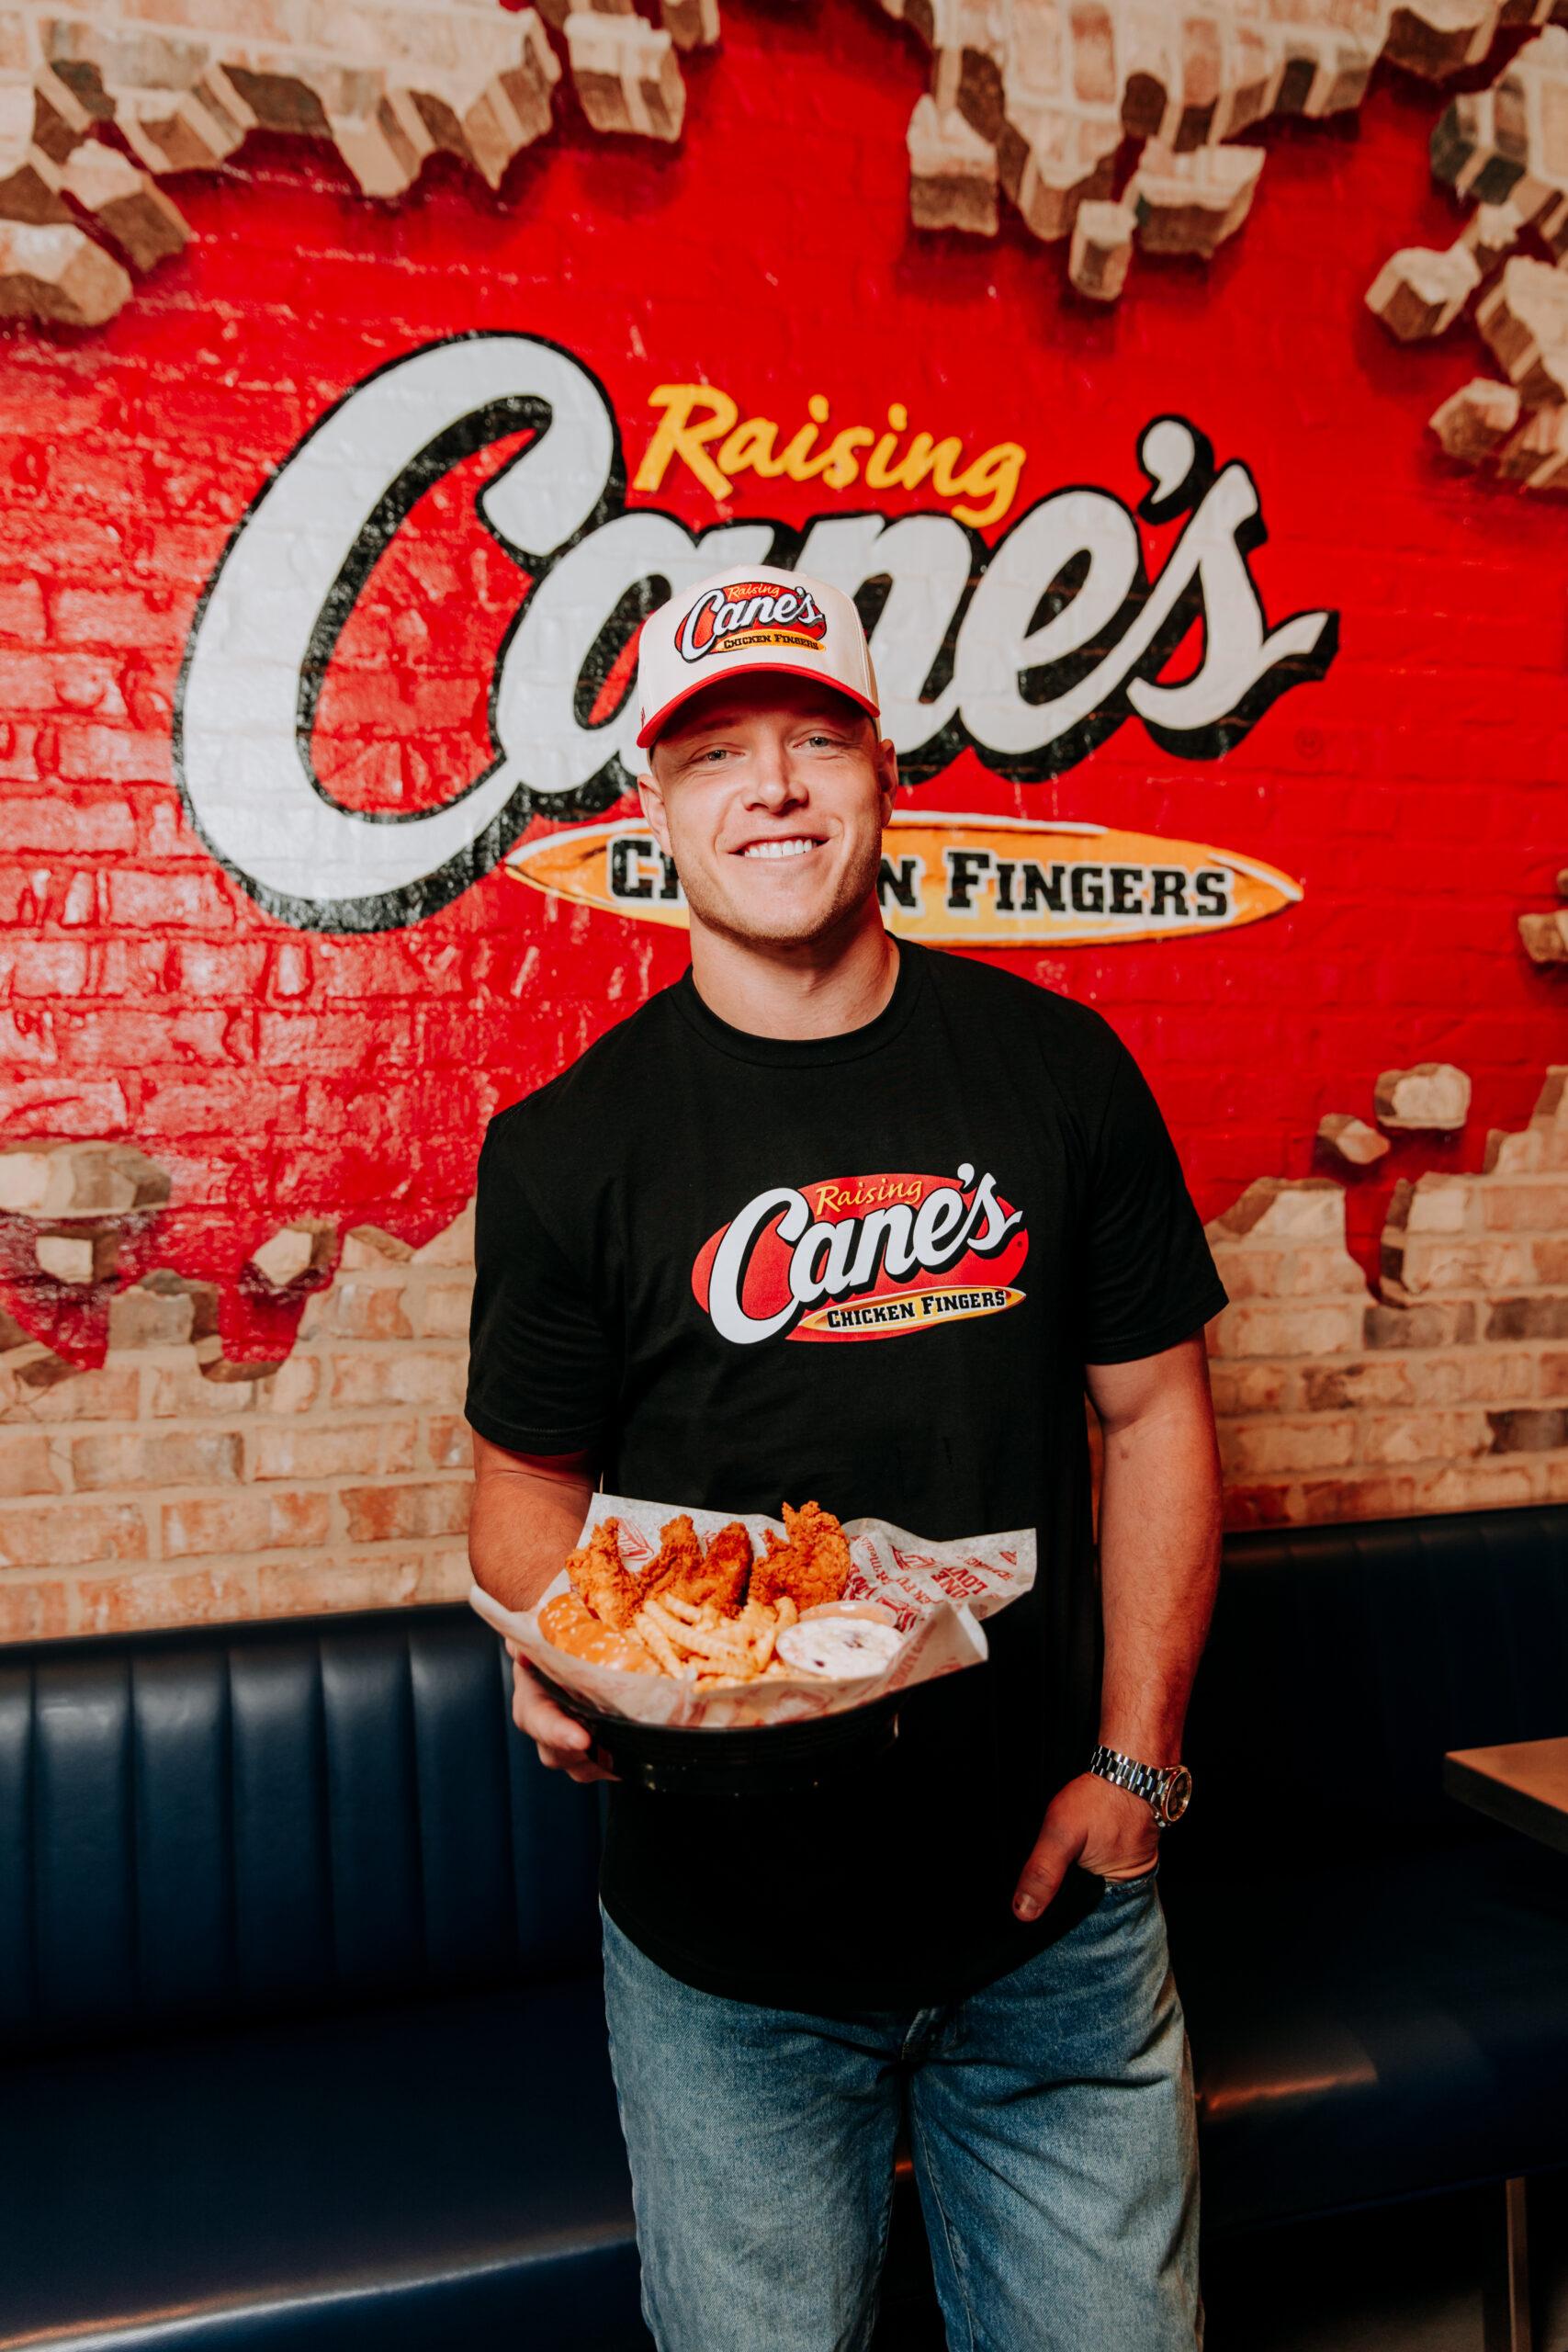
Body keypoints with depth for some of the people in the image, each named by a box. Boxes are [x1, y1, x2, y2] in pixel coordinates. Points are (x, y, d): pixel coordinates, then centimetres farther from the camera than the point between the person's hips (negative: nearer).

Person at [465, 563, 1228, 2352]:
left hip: (1052, 1909, 2)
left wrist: (1136, 1759, -3)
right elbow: (526, 1484, 2)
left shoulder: (1056, 1066, -2)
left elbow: (1154, 1413, 3)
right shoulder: (569, 1145, -7)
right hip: (724, 1951, -1)